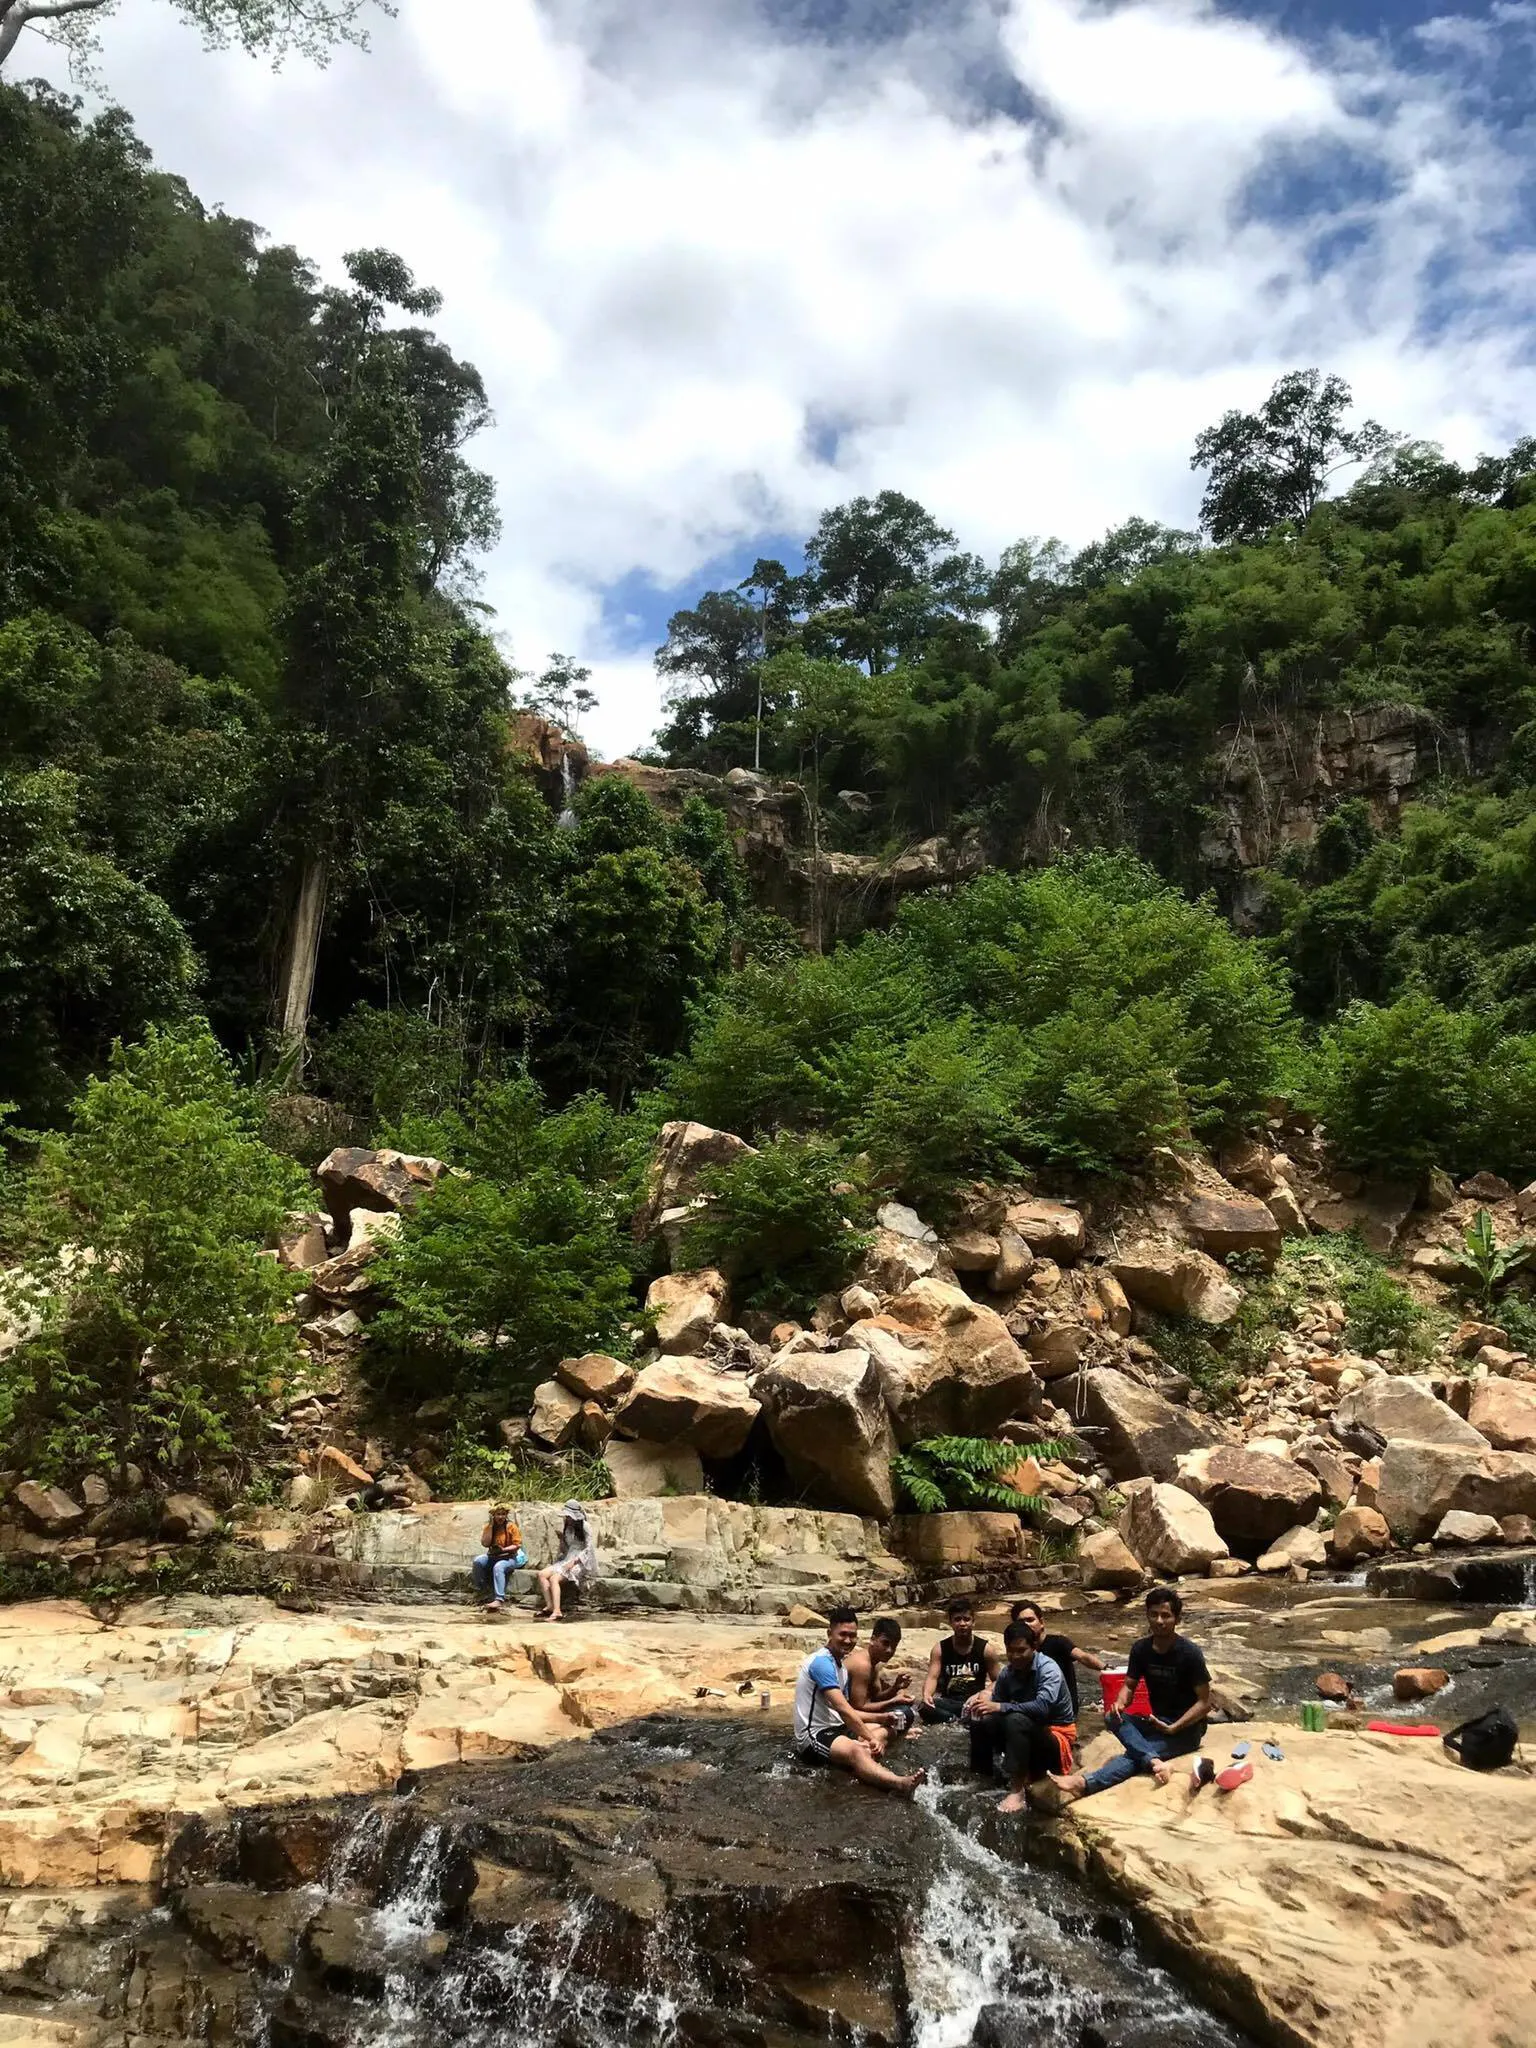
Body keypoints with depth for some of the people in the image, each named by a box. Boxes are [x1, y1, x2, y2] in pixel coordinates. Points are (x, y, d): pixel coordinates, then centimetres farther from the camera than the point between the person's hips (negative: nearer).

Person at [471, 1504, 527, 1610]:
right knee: (478, 1561, -25)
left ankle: (499, 1600, -43)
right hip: (493, 1556, 4)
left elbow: (517, 1545, -8)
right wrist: (491, 1526, -12)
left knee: (498, 1567, -36)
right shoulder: (488, 1527, 4)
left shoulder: (511, 1526, -6)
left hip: (509, 1557, -4)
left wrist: (504, 1549, -24)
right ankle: (480, 1589, -9)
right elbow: (485, 1544, -10)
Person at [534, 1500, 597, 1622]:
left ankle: (556, 1611, -36)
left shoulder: (585, 1527, -4)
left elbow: (588, 1548, -10)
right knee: (542, 1574, -16)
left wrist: (574, 1562, -18)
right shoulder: (565, 1527, 16)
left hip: (580, 1562, -7)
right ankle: (549, 1606, -23)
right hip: (567, 1560, 7)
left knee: (554, 1579, -28)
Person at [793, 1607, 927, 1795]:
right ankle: (901, 1784, -63)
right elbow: (843, 1709, -24)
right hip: (813, 1736, -12)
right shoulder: (822, 1662, -17)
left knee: (880, 1731, 13)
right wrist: (870, 1738, -18)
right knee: (856, 1750, -37)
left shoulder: (841, 1665, 15)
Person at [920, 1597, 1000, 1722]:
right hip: (949, 1703, 1)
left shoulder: (986, 1648, 1)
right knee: (924, 1706, -33)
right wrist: (927, 1694, -31)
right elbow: (932, 1677, -8)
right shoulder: (940, 1648, 2)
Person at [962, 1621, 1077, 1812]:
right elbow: (996, 1704, 0)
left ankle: (1017, 1792, -34)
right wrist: (981, 1705, -23)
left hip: (1056, 1734, -6)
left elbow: (1042, 1707, -36)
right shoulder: (1007, 1672, -2)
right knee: (981, 1723, -14)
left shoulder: (1048, 1668, -21)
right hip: (1025, 1734, 6)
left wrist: (1000, 1707, -40)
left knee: (1016, 1720, -34)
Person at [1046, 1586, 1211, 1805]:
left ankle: (1085, 1784, -50)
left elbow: (1205, 1703, -14)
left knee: (1136, 1754, -31)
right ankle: (1154, 1761, -45)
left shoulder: (1190, 1653, -16)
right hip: (1156, 1722, 6)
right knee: (1113, 1718, -23)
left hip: (1187, 1728, -6)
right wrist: (1119, 1704, -17)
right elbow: (1129, 1686, 6)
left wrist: (1173, 1728, -23)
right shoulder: (1141, 1649, -1)